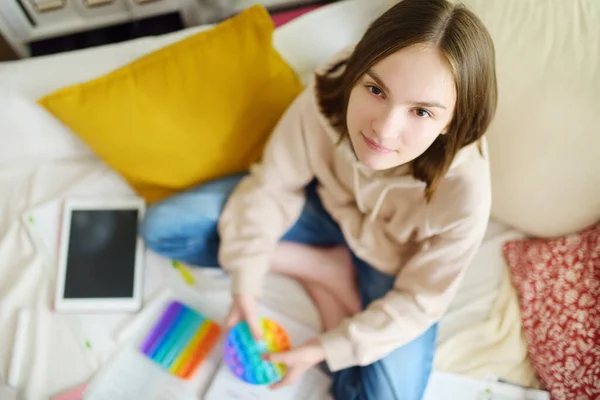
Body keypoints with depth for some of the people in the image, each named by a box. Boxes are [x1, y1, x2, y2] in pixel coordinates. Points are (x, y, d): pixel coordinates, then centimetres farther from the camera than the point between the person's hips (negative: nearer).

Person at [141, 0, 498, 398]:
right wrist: (246, 285, -20)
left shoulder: (465, 194, -37)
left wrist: (327, 348, -18)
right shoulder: (327, 94, -33)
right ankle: (325, 268, -4)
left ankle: (319, 276, 1)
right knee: (162, 228, -7)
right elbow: (274, 185, -15)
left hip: (393, 261, -2)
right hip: (325, 203, 3)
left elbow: (417, 302, -19)